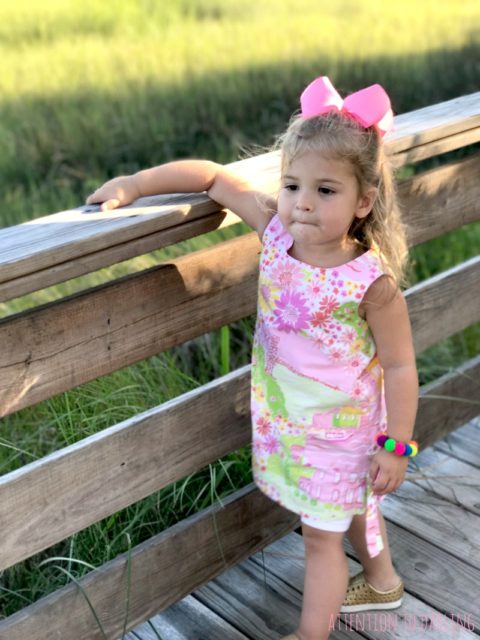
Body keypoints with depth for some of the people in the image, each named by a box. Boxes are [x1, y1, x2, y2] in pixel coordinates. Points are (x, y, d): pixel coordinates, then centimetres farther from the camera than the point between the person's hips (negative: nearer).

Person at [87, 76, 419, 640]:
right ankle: (382, 581, 56)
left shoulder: (371, 281, -28)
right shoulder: (276, 232, -15)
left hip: (339, 429, -7)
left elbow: (399, 366, -19)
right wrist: (134, 185, -9)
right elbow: (214, 177, -5)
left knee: (321, 534, 8)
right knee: (349, 507, 30)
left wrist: (396, 446, -15)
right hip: (283, 417, 7)